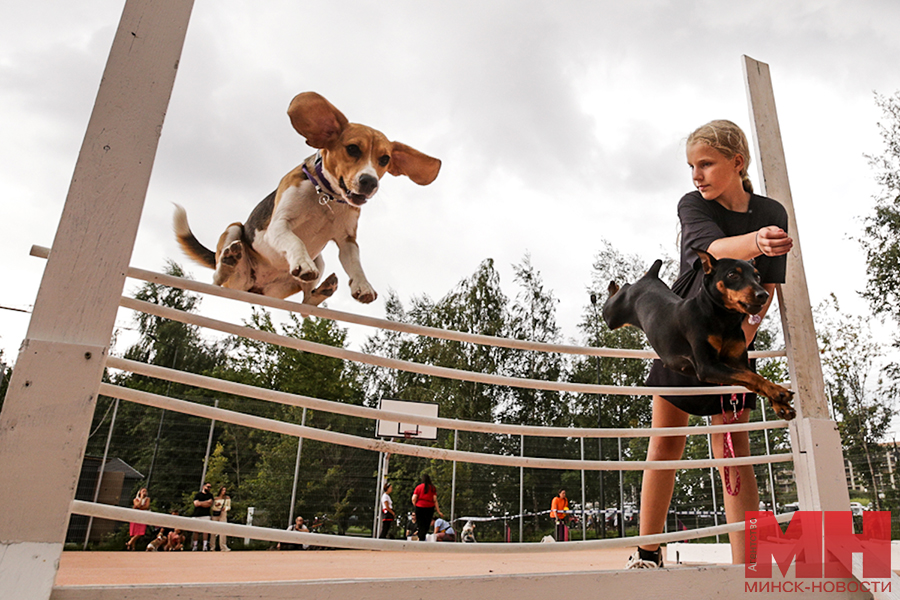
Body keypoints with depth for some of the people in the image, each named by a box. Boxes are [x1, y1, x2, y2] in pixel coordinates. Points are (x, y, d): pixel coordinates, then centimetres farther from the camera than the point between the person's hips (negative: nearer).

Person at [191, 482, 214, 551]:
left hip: (206, 515, 0)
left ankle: (205, 546, -7)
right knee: (195, 531, -2)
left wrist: (200, 503, -3)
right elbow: (196, 503, -1)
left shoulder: (210, 495, 17)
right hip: (197, 515, 0)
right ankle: (194, 546, 4)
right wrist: (206, 502, -3)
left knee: (205, 530, -7)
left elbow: (210, 504, 1)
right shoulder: (198, 495, 15)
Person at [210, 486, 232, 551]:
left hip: (223, 514, -2)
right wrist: (216, 505, -8)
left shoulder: (227, 498, 10)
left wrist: (225, 508, -11)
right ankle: (212, 546, 14)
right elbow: (213, 508, 13)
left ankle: (223, 547, -17)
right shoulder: (215, 498, 11)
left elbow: (229, 507, 10)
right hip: (215, 514, 2)